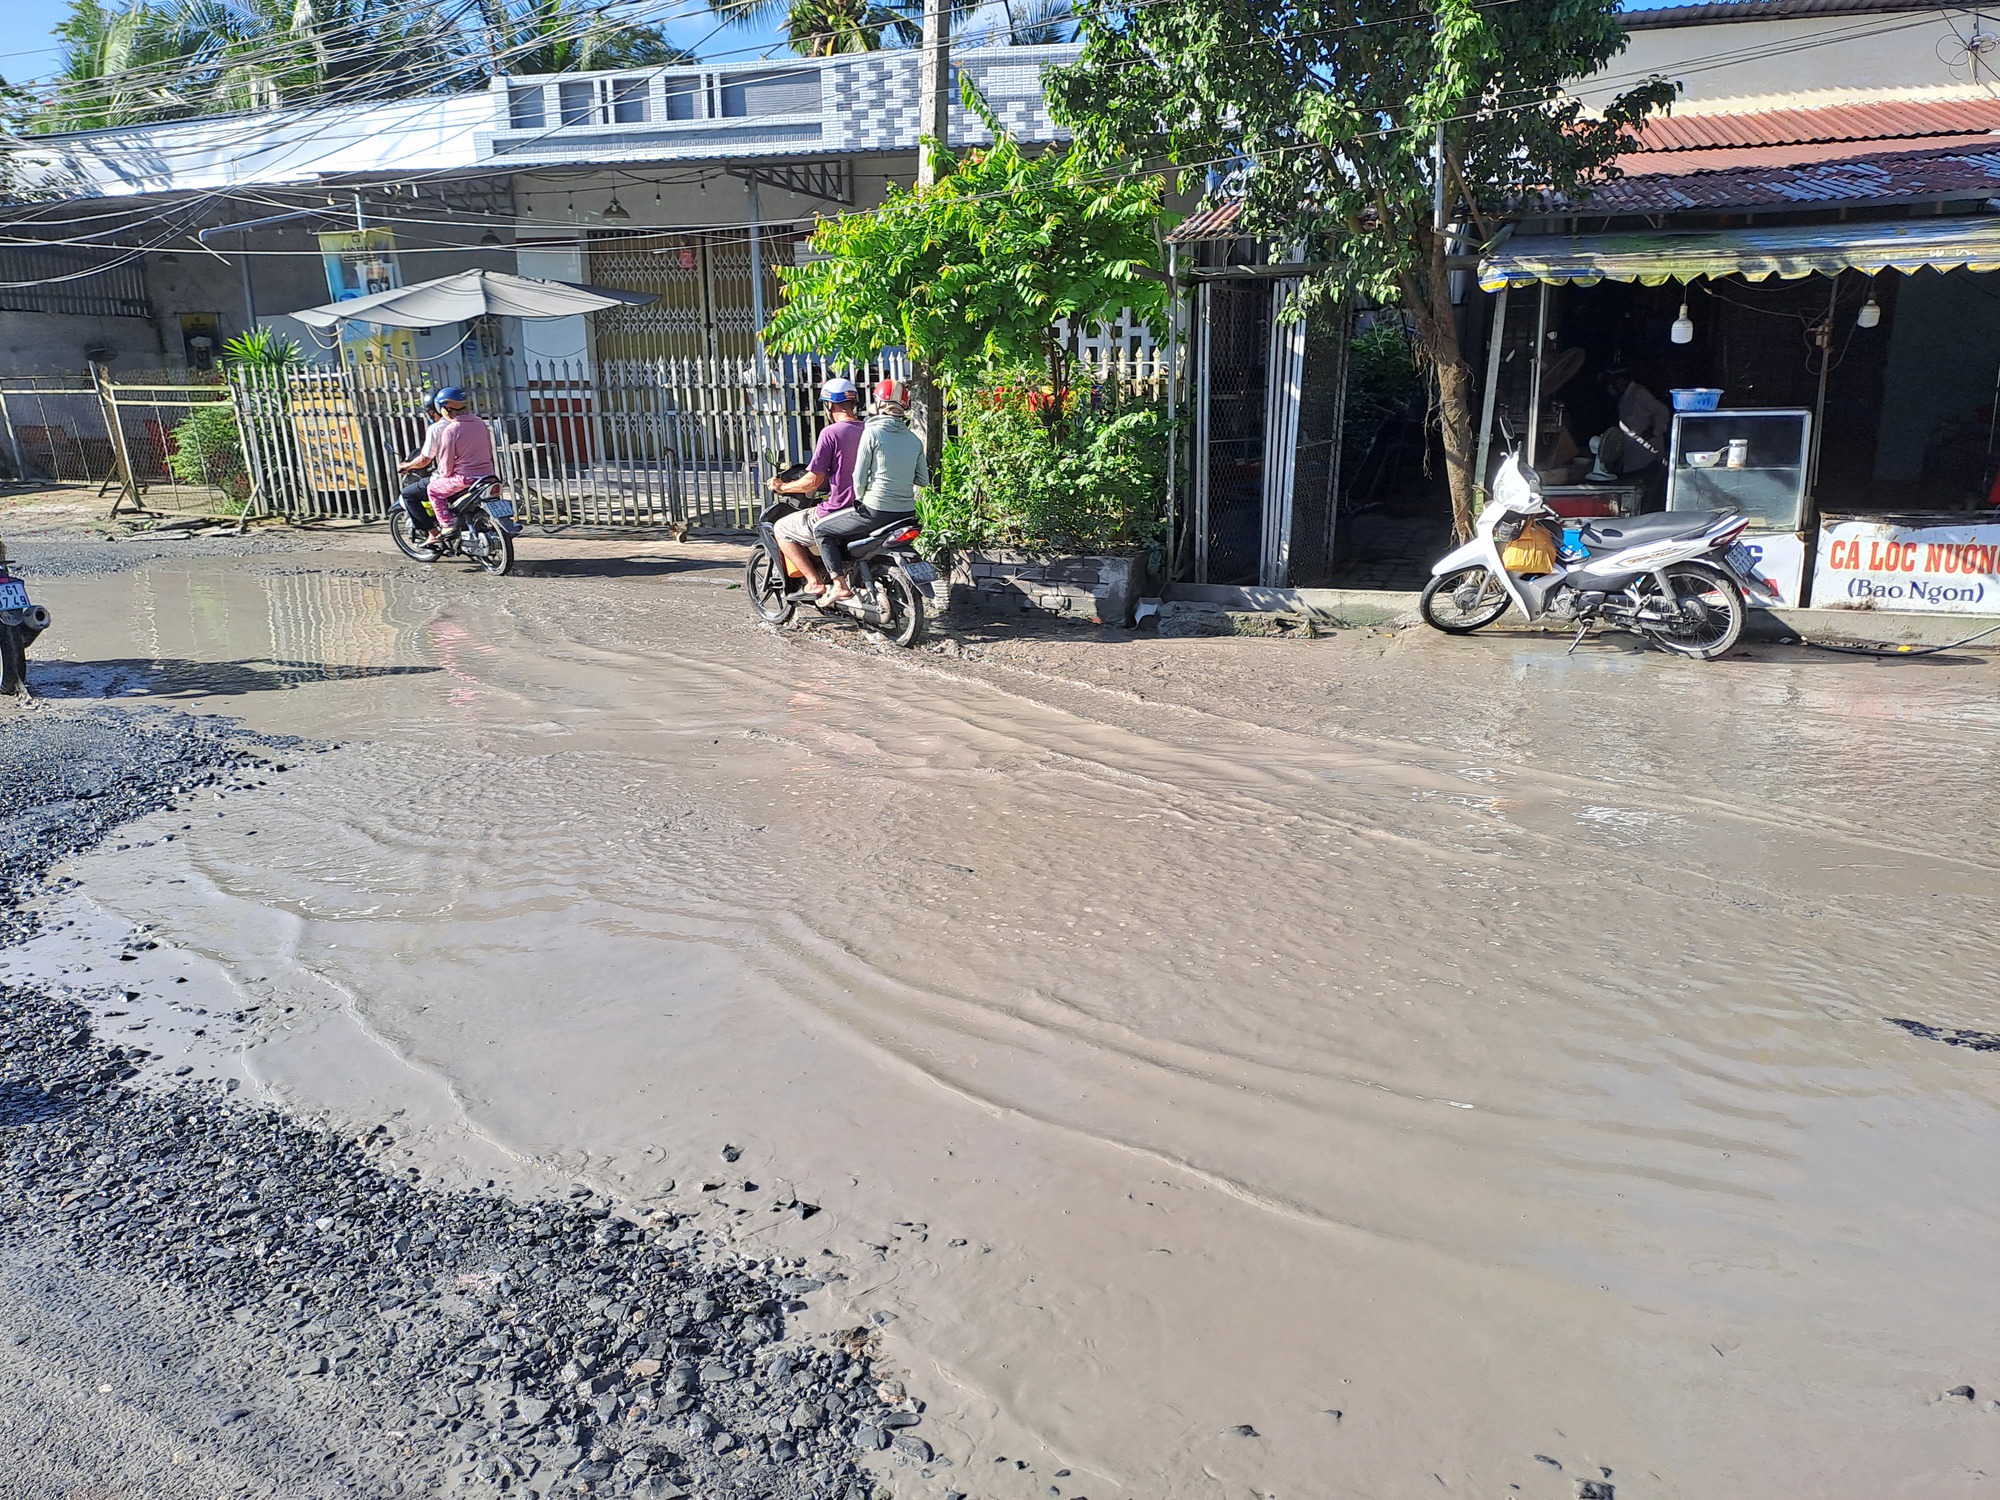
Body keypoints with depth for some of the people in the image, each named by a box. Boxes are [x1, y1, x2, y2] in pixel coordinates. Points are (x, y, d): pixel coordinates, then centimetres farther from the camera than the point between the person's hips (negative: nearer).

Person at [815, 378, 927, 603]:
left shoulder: (872, 432, -9)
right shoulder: (914, 439, 7)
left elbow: (860, 476, -8)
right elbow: (924, 481, 11)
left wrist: (859, 499, 9)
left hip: (876, 510, -7)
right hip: (907, 512, 7)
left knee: (822, 530, 8)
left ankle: (840, 585, -3)